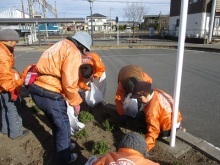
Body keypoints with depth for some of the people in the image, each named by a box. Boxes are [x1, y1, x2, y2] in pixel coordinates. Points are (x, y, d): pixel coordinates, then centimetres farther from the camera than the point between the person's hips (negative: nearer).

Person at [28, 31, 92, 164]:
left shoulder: (60, 46, 20)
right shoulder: (73, 52, -9)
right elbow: (69, 82, -17)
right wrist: (75, 101, -3)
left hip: (36, 90, 9)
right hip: (49, 94, -9)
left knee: (57, 123, 28)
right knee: (63, 127, 12)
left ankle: (62, 146, 49)